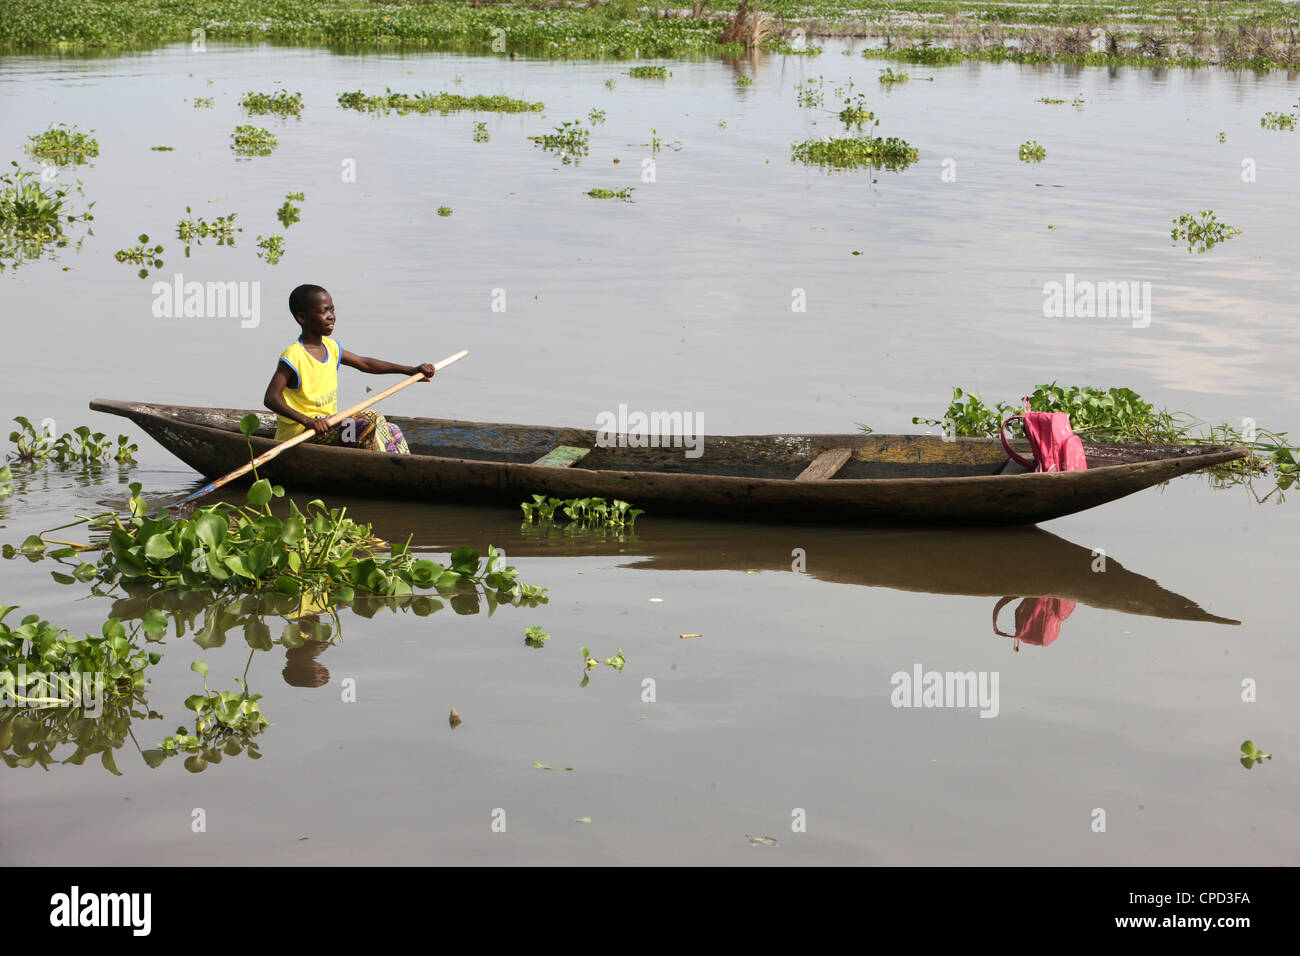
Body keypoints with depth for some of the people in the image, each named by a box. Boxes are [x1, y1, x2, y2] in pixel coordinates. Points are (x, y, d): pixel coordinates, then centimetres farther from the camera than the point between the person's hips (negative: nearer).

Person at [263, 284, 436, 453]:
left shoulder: (330, 348, 10)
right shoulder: (294, 356, -16)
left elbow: (364, 363, 20)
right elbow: (270, 398, -24)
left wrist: (411, 370, 14)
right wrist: (306, 421, -37)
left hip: (328, 425, 9)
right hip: (299, 432, -9)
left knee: (391, 431, 1)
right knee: (372, 421, -23)